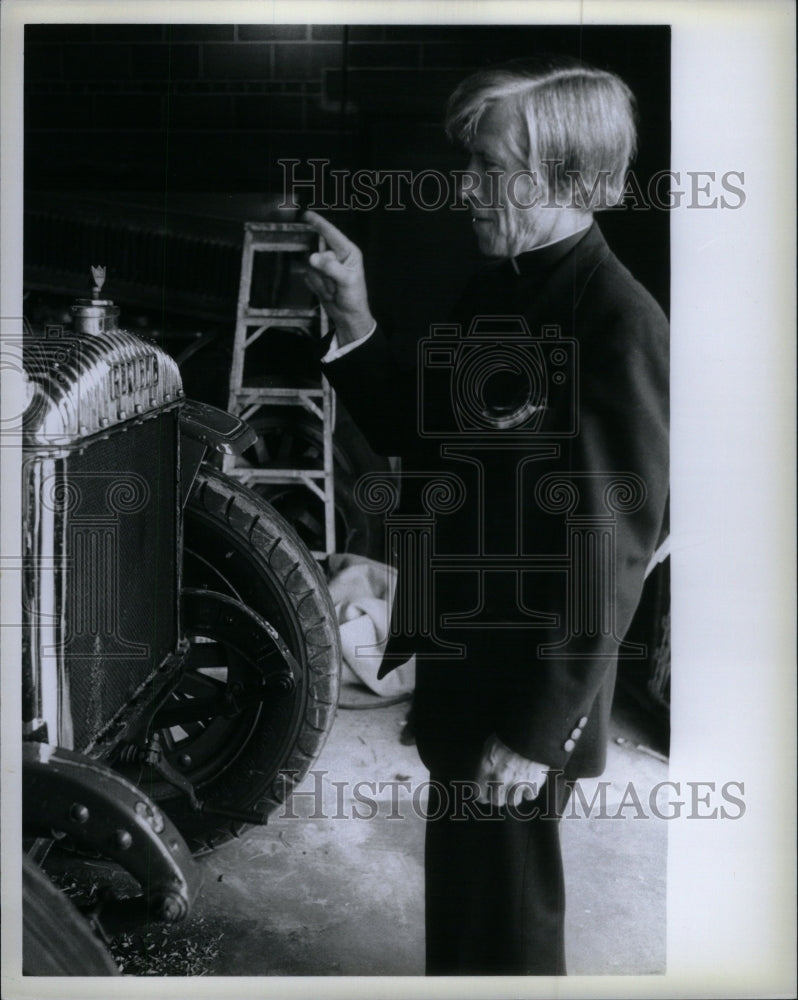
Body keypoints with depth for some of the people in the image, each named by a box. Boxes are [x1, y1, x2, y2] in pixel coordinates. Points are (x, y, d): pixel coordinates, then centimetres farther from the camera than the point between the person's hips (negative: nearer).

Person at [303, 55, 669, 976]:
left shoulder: (619, 323, -22)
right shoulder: (494, 288, 3)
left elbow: (609, 552, -21)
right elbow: (426, 437, 11)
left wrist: (538, 729, -18)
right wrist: (355, 329, -3)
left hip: (530, 687, -7)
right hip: (458, 648, 8)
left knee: (501, 907, 12)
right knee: (460, 868, 26)